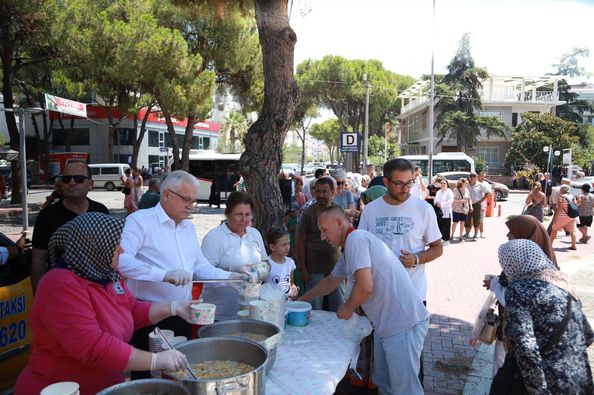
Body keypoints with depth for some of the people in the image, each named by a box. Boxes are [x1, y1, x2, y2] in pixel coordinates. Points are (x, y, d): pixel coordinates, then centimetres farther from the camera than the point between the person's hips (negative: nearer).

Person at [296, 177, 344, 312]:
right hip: (314, 269, -2)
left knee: (339, 309, 13)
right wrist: (302, 268, -7)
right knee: (315, 310, 9)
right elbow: (300, 240, -5)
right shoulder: (308, 212, -6)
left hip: (336, 266, 3)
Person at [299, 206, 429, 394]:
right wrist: (302, 299, 36)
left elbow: (365, 286, -25)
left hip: (404, 324, -10)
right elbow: (330, 282, 31)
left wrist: (347, 308, -7)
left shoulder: (356, 239, -16)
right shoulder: (348, 251, 16)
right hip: (386, 325, 10)